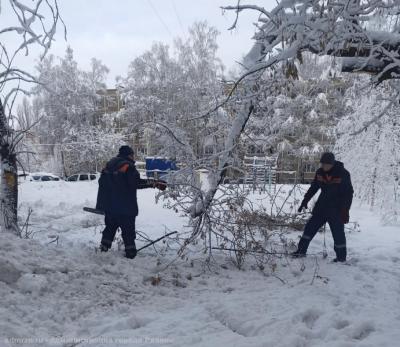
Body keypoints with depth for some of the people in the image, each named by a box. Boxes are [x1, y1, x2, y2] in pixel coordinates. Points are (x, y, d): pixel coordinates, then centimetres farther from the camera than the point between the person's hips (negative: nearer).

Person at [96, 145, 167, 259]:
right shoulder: (128, 166, -12)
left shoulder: (109, 165, 13)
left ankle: (103, 249, 23)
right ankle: (131, 254, 1)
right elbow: (137, 182, -24)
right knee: (128, 232, 0)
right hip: (125, 207, -7)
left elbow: (102, 182, 17)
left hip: (109, 206, 7)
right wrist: (155, 183, -21)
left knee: (110, 228, 21)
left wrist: (101, 204, 24)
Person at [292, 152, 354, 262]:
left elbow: (349, 193, -11)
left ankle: (341, 257, 16)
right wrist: (305, 201, 10)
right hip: (321, 207, 5)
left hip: (336, 210, -5)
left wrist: (345, 211, -15)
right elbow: (313, 187, 13)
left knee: (338, 233, 1)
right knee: (310, 227, 5)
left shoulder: (343, 174, -15)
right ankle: (301, 250, 14)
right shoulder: (320, 172, -2)